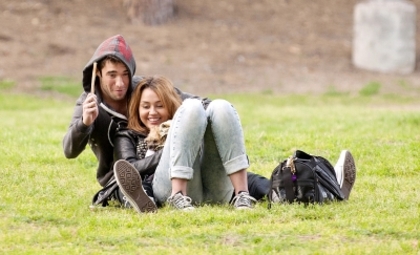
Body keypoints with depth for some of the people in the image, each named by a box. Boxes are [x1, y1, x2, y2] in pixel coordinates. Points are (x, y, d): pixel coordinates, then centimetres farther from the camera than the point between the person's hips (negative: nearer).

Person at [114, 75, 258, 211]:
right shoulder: (128, 137, 31)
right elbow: (129, 170, 8)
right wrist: (169, 152, -4)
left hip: (216, 190, 3)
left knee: (220, 107, -14)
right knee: (192, 107, -15)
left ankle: (242, 194, -32)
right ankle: (178, 196, -36)